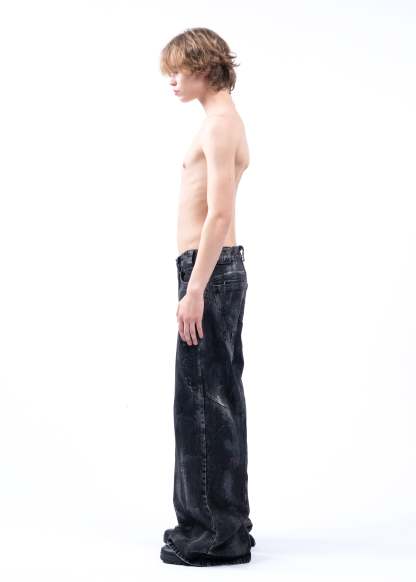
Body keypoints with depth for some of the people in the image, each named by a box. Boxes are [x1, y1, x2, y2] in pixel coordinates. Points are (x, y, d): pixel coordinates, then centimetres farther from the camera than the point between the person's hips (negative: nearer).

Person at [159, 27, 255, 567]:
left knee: (203, 401, -6)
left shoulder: (218, 124, -12)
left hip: (210, 269, -10)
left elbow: (219, 214, -21)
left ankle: (216, 534, 2)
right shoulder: (225, 120, 20)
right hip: (218, 269, 10)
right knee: (218, 400, 13)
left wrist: (195, 289, -24)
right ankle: (225, 522, 23)